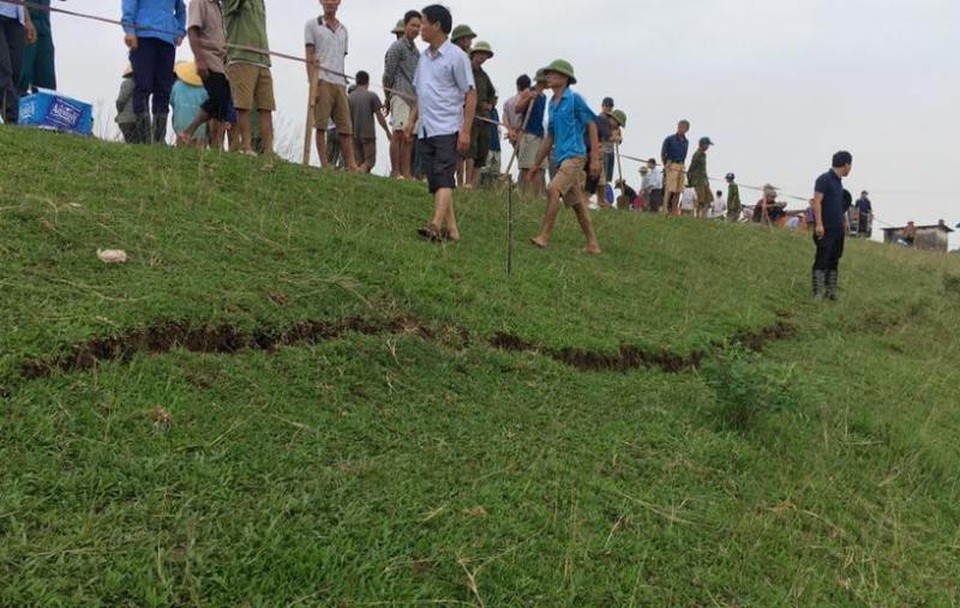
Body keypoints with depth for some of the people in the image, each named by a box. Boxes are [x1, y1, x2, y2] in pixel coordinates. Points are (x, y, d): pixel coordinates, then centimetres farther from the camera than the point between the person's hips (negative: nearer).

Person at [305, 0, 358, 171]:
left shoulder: (343, 30, 21)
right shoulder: (313, 25, 7)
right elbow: (310, 58, 0)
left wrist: (343, 82, 11)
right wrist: (313, 84, -11)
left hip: (340, 82, 5)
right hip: (322, 81, -4)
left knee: (346, 128, 0)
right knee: (321, 125, -5)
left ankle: (352, 166, -2)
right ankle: (324, 164, -4)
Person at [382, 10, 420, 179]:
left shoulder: (416, 50, 21)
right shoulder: (397, 47, -2)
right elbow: (388, 75, -4)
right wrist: (388, 98, -2)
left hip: (413, 98, 8)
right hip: (400, 95, -8)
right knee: (399, 133, -13)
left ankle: (406, 173, 7)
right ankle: (395, 172, -12)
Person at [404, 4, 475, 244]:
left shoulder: (456, 56, -5)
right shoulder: (424, 57, 16)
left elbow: (470, 95, -7)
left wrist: (466, 131, -14)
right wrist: (412, 120, 13)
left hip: (447, 128, -8)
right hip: (425, 130, 8)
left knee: (443, 179, -17)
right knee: (435, 181, 5)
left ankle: (436, 225, -28)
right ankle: (451, 228, 9)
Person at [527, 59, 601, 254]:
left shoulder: (574, 99, -5)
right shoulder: (552, 103, 16)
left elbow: (592, 125, -7)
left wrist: (595, 159, -12)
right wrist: (536, 164, 21)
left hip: (574, 155, -8)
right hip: (562, 156, 8)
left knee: (553, 189, -23)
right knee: (576, 203, 9)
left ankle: (544, 237, -22)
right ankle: (593, 245, 15)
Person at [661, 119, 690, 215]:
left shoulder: (686, 142, 15)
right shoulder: (670, 139, 0)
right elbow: (662, 153, 1)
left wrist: (683, 166, 12)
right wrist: (665, 165, -6)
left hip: (682, 166, 5)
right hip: (672, 166, -5)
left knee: (678, 191, 2)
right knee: (671, 190, -14)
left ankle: (674, 211, 4)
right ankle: (666, 209, -11)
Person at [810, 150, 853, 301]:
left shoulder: (838, 181, 16)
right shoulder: (824, 179, -11)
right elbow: (817, 201, -18)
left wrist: (845, 221, 25)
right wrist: (818, 224, -24)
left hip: (838, 229, 9)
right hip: (825, 229, -9)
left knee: (834, 261, 11)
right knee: (822, 261, -7)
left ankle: (832, 291, 17)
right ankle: (818, 293, -5)